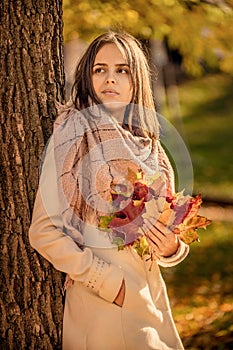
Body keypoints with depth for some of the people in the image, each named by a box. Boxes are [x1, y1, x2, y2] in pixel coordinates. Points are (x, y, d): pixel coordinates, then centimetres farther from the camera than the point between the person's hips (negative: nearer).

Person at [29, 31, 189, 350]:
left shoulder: (149, 146, 8)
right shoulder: (71, 137, -8)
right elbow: (44, 231, -11)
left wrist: (172, 247, -5)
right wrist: (106, 280, -15)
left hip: (151, 297, 5)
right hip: (99, 303, -5)